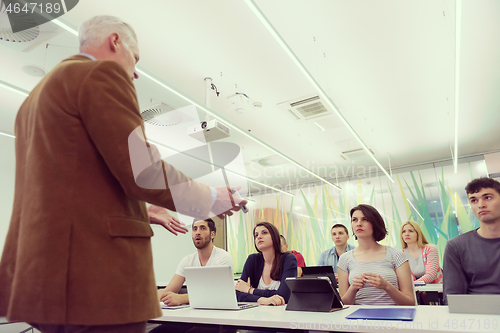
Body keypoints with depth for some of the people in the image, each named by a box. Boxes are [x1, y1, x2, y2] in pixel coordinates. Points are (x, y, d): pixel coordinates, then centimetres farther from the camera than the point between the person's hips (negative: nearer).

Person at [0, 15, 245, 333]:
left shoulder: (38, 94, 21)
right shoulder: (102, 74, -8)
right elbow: (143, 173, -19)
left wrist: (141, 212, 26)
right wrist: (213, 199, -3)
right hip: (96, 276, -9)